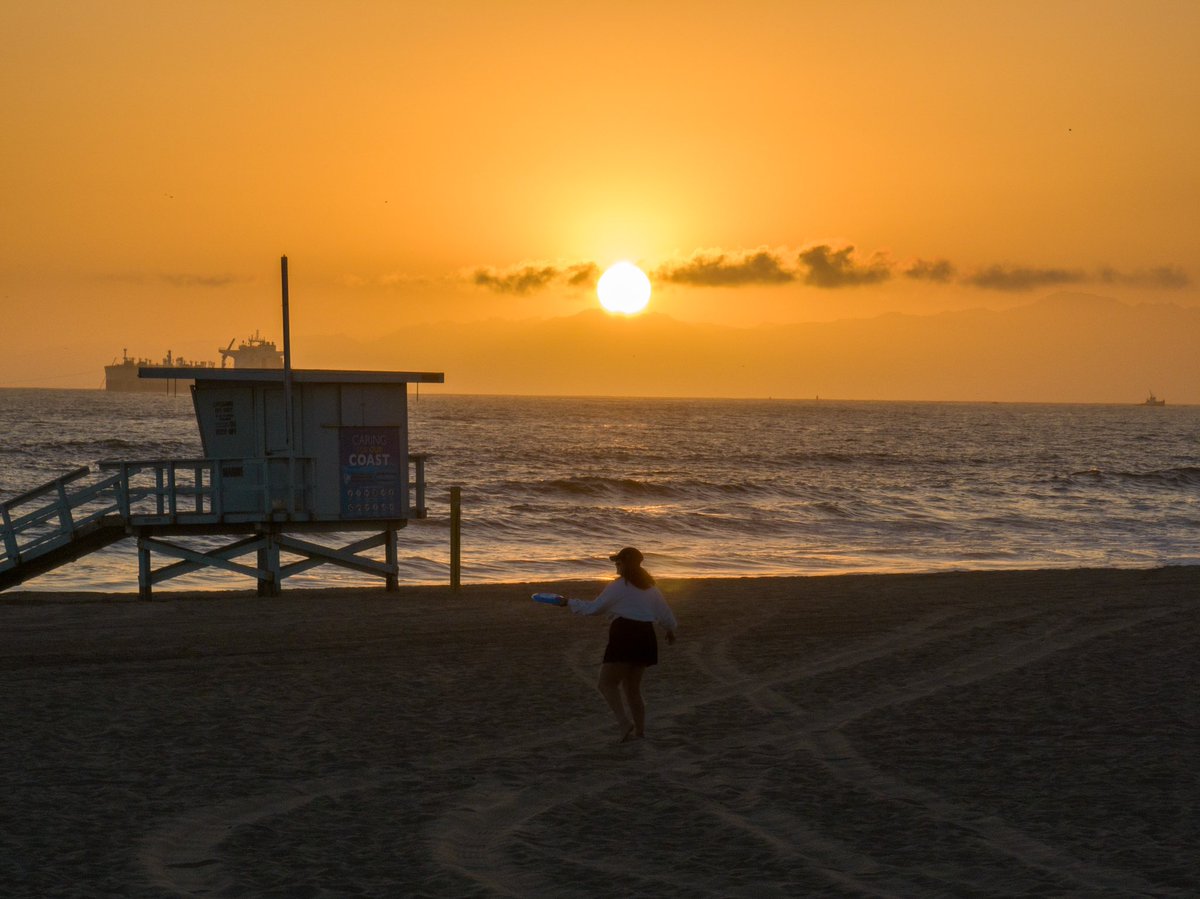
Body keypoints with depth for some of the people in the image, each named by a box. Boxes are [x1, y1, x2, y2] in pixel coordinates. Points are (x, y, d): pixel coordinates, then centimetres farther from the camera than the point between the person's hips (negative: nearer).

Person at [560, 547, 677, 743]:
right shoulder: (650, 587, 15)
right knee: (632, 686, 19)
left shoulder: (618, 587, -5)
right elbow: (664, 613, 25)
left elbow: (594, 607, -2)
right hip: (646, 637, 7)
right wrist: (670, 629, 45)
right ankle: (639, 730, 19)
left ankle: (625, 722, -26)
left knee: (607, 683, -7)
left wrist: (570, 603, 11)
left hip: (625, 633, -7)